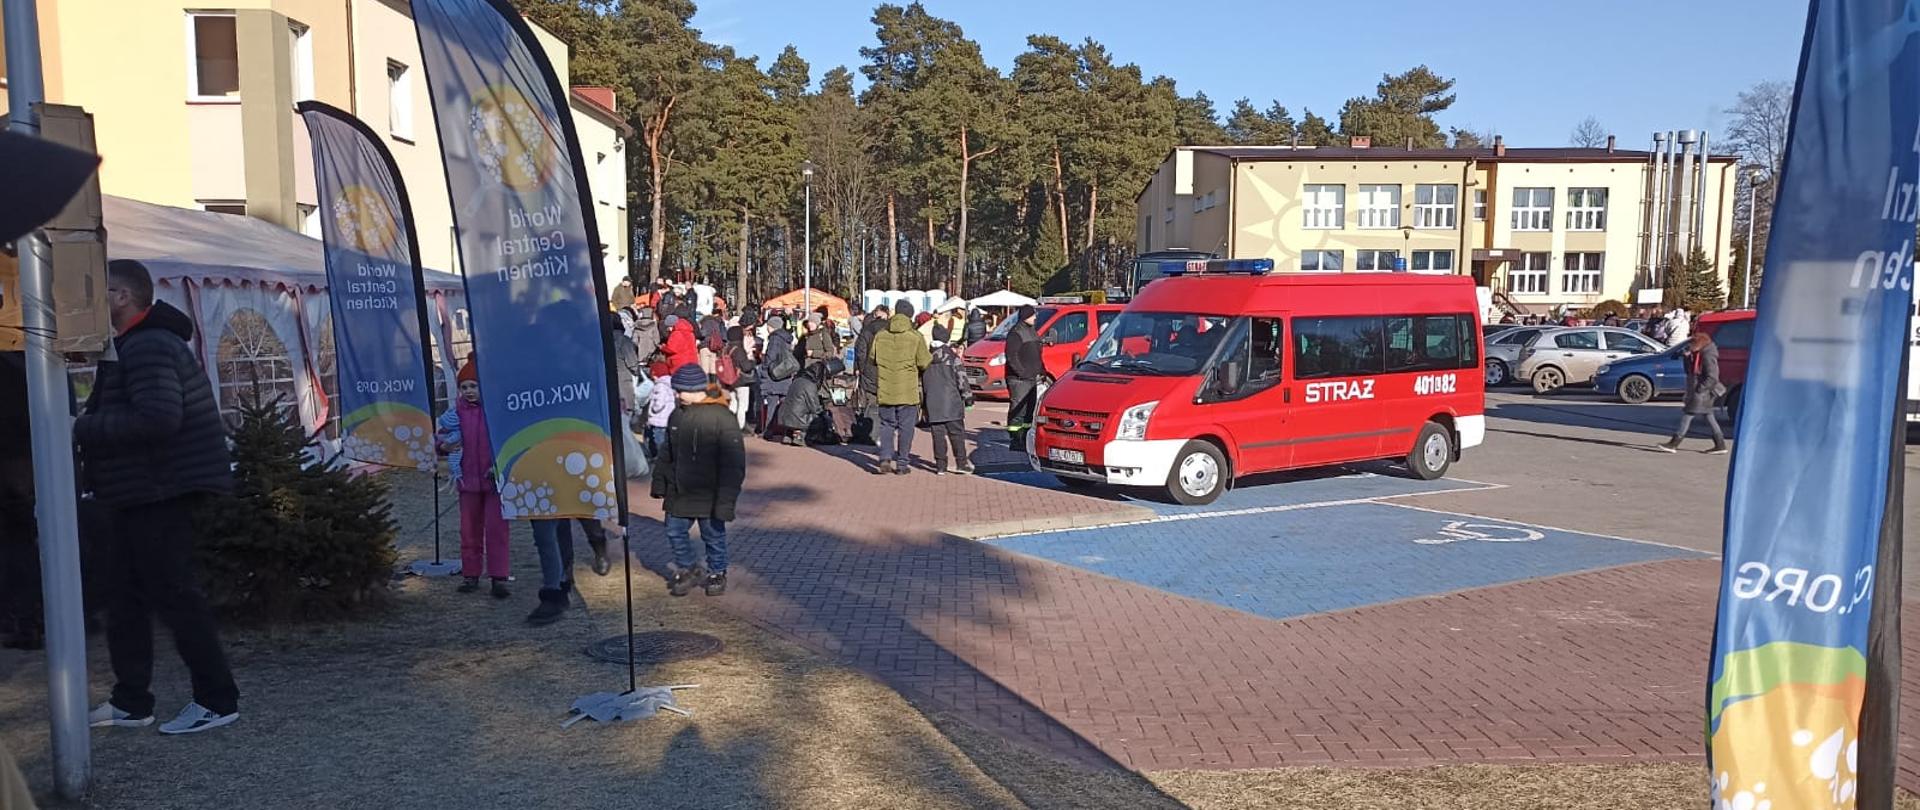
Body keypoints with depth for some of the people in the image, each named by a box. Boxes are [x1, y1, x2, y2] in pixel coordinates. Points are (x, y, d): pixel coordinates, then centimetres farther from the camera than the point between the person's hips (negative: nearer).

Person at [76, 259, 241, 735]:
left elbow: (157, 417, -29)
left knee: (174, 596, -7)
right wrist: (88, 424, 7)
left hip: (160, 493, -11)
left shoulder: (148, 347, -17)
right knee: (126, 597, 15)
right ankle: (130, 703, 24)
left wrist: (85, 429, -19)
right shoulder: (139, 344, 18)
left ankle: (217, 701, 0)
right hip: (144, 495, 11)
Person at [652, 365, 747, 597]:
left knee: (713, 535, 10)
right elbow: (667, 453, 16)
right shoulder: (678, 414, 3)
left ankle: (717, 574, 31)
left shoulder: (721, 417, -18)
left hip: (709, 494, -6)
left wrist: (726, 499, -19)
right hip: (679, 490, 6)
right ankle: (687, 569, 32)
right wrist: (660, 482, 13)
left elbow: (734, 461, -18)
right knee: (675, 531, 12)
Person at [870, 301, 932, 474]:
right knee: (905, 427, 7)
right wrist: (933, 358, 16)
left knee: (886, 424, 13)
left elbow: (873, 361, 9)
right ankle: (902, 462, 10)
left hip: (885, 390, 2)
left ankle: (885, 458, -1)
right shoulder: (915, 337, -8)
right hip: (908, 391, -2)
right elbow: (925, 363, -5)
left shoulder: (881, 336, 1)